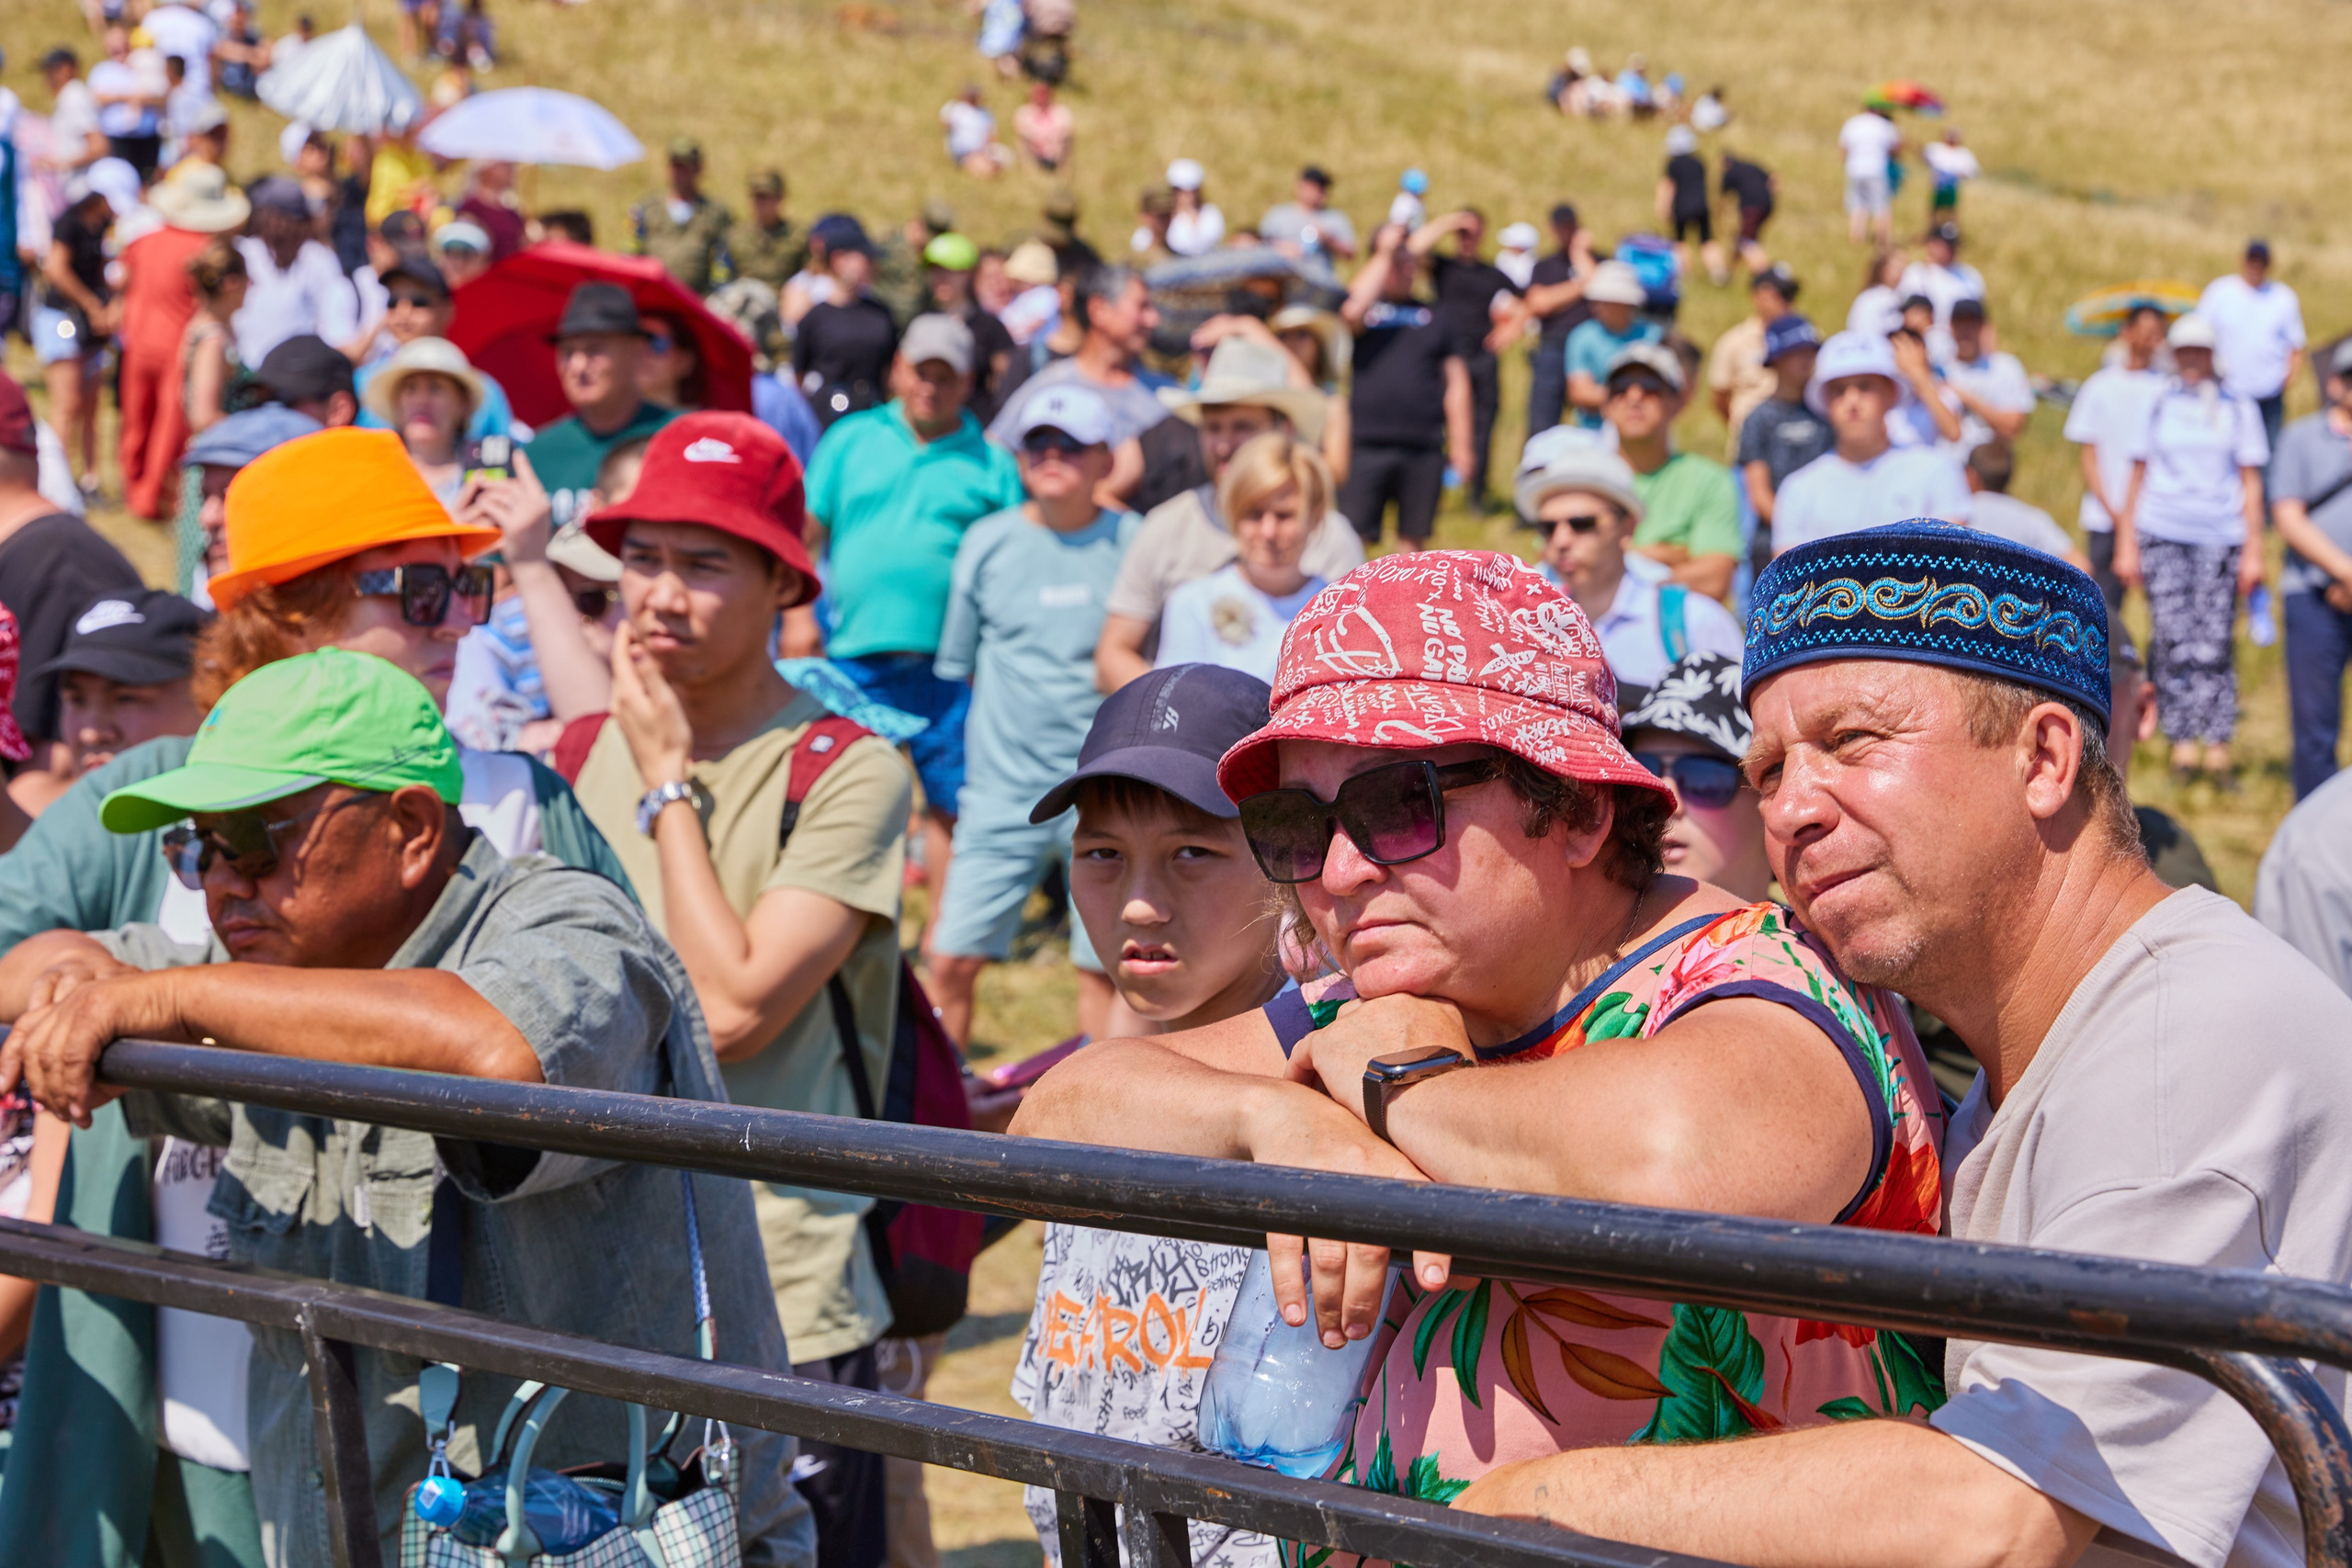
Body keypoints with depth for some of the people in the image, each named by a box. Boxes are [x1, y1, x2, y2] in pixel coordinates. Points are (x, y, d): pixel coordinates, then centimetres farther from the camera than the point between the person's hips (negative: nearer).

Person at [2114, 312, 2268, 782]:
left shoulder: (2238, 408, 11)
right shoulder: (2157, 404, 12)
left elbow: (2251, 483, 10)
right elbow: (2138, 475, 14)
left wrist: (2254, 550, 3)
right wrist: (2126, 545, 8)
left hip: (2220, 536, -1)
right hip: (2161, 533, 1)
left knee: (2213, 644, -8)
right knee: (2172, 639, -7)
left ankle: (2218, 744, -7)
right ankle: (2181, 740, -3)